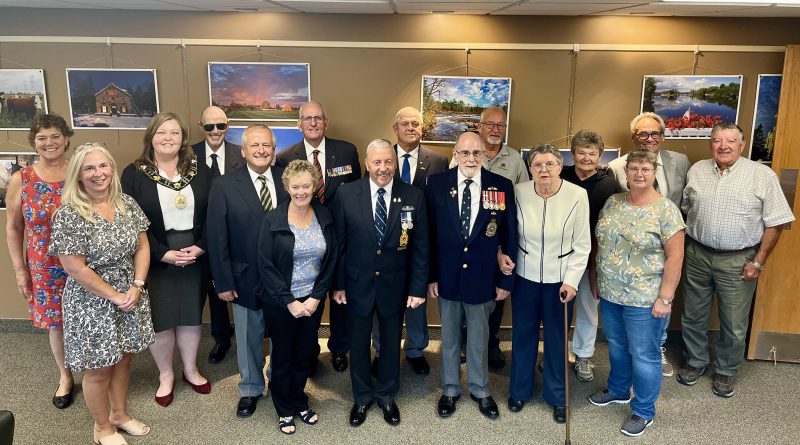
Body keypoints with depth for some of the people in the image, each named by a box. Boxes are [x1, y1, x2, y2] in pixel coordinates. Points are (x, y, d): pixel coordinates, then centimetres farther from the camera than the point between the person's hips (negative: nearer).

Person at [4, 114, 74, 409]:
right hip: (44, 269, 1)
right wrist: (20, 270, 4)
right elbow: (13, 228, 5)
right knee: (56, 322, 14)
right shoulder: (21, 180, -2)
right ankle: (65, 377, 36)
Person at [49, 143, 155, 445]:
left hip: (131, 296, 5)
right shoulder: (69, 215, -16)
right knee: (99, 369, 10)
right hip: (93, 303, -5)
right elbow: (75, 267, -18)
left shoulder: (127, 204, 0)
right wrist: (115, 296, -14)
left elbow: (142, 246, 3)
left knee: (123, 359, 18)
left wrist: (136, 286, -10)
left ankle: (120, 414, 40)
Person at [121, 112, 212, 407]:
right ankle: (165, 375, 29)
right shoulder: (134, 174, -4)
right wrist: (162, 253, -15)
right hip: (155, 259, -2)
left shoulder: (199, 170, 3)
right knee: (159, 319, 7)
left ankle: (190, 369, 33)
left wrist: (201, 246, -11)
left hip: (195, 257, 2)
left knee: (191, 315, 13)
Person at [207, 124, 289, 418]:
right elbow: (217, 238, -6)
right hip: (246, 278, -1)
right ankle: (250, 389, 38)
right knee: (248, 338, 16)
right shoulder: (224, 186, -7)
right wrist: (223, 282, -8)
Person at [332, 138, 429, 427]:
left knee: (391, 343, 18)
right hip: (357, 285, 0)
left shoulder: (414, 197, -9)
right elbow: (339, 243, -4)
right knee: (358, 344, 17)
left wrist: (418, 288, -7)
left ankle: (386, 396, 42)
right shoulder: (346, 195, -10)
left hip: (394, 286, 1)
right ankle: (362, 397, 40)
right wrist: (338, 284, -3)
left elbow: (420, 247, -5)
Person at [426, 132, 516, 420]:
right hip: (447, 275, 0)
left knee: (479, 337, 17)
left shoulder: (502, 187, -6)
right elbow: (429, 234, -3)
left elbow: (509, 237, -2)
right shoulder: (437, 184, -6)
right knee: (449, 336, 16)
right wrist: (430, 276, -4)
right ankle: (450, 389, 36)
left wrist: (506, 280, -2)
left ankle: (480, 390, 37)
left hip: (483, 277, 0)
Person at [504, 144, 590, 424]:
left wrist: (571, 280, -10)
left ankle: (557, 396, 34)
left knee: (557, 338, 13)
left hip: (560, 279, -1)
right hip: (525, 275, 1)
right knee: (522, 334, 15)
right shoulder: (518, 192, -10)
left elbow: (582, 244, -6)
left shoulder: (577, 195, -13)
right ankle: (520, 390, 36)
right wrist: (501, 254, -11)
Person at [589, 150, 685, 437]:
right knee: (616, 347, 22)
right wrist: (597, 278, 11)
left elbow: (675, 256, -14)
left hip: (644, 299, -5)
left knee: (644, 355, 8)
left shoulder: (665, 209, -13)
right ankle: (618, 390, 44)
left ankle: (644, 412, 26)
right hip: (609, 293, 5)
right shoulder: (613, 202, 3)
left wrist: (665, 298, -16)